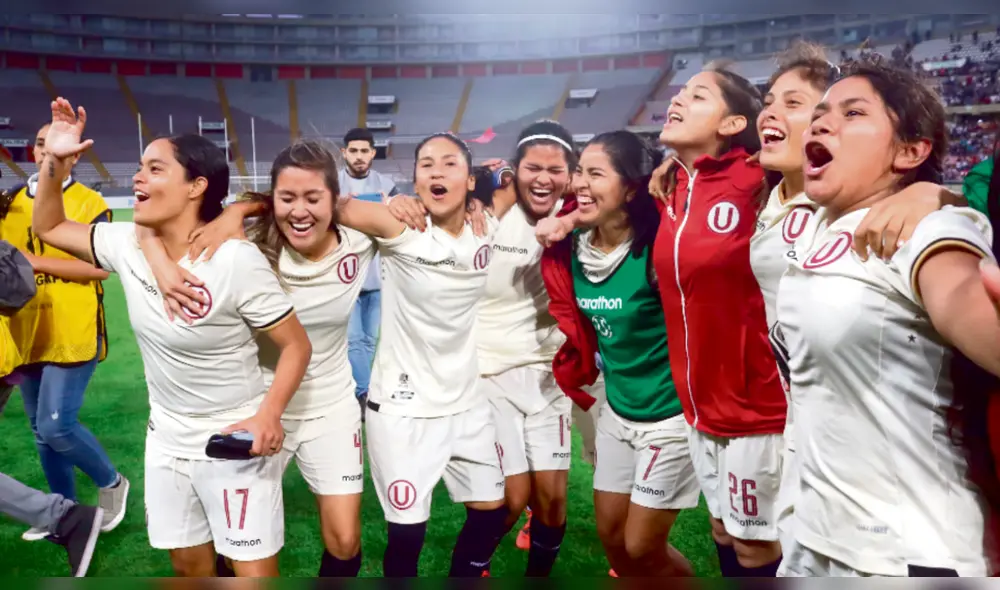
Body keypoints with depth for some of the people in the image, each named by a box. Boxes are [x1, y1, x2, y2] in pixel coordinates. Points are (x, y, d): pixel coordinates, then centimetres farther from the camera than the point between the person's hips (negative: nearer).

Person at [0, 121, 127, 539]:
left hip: (73, 334, -6)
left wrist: (37, 261, -19)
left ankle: (112, 484, 15)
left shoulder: (90, 204, -6)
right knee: (41, 430, 14)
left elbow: (100, 266, -15)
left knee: (57, 425, -12)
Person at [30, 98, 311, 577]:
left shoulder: (236, 259, -23)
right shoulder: (127, 244, -4)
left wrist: (268, 413, -32)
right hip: (168, 437, 6)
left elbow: (297, 345, -18)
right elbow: (49, 228, 11)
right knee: (188, 563, 20)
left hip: (235, 440, -6)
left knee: (254, 574, 0)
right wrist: (54, 161, -5)